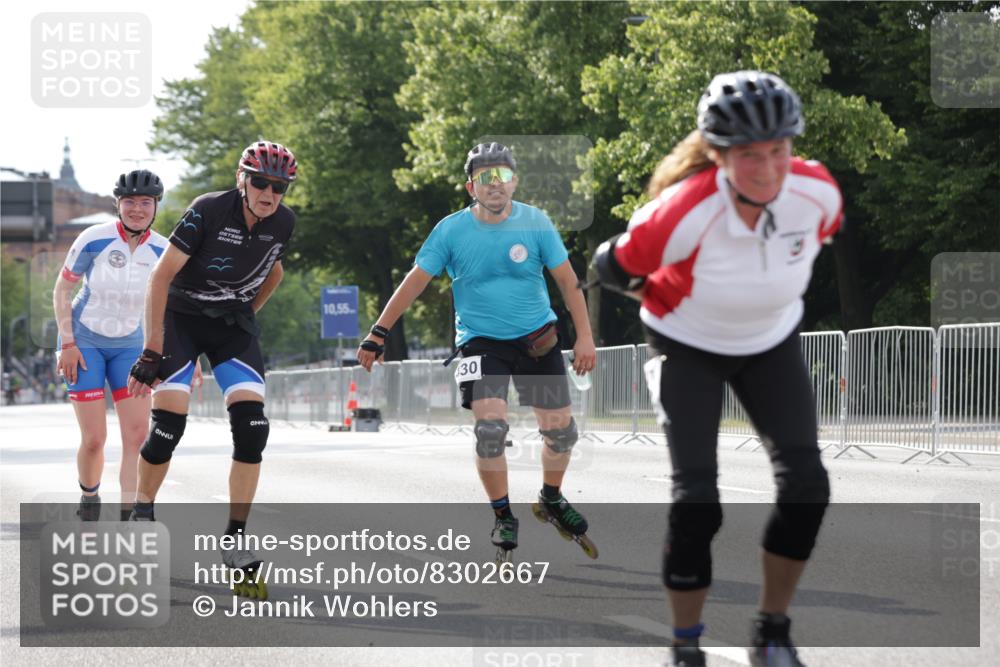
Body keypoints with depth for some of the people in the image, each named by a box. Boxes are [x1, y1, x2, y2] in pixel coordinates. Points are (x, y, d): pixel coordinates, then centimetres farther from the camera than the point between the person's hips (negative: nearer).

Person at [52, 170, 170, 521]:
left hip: (129, 346, 3)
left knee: (137, 435, -11)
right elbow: (61, 290, -5)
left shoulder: (162, 251, -6)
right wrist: (67, 343, -12)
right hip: (84, 343, -3)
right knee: (94, 439, -7)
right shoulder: (94, 240, -15)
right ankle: (89, 499, 23)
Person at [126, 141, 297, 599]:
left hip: (233, 324, 4)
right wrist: (152, 352, -25)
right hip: (181, 317, -4)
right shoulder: (208, 212, -23)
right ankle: (141, 515, 8)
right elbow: (161, 277, -21)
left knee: (251, 429, -15)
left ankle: (235, 540, -7)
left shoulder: (283, 223, -8)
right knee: (168, 425, -17)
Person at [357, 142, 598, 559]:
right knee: (490, 427, -19)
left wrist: (585, 337, -7)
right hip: (480, 341, -2)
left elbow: (567, 281, -1)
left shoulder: (535, 223, -7)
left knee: (560, 430, 3)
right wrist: (378, 335, -5)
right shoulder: (452, 230, -9)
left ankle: (551, 498, 32)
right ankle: (503, 516, 0)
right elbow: (415, 282, -3)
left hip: (537, 338, 2)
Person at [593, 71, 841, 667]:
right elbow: (613, 265, -19)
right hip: (690, 348, -3)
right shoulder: (687, 212, -36)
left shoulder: (817, 192, -24)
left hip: (771, 343, 4)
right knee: (697, 503, -13)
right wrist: (665, 295, -4)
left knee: (806, 485, -11)